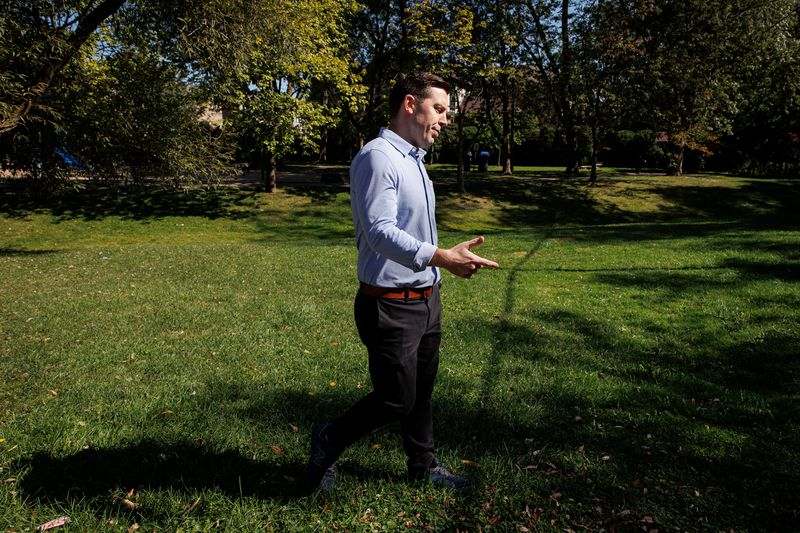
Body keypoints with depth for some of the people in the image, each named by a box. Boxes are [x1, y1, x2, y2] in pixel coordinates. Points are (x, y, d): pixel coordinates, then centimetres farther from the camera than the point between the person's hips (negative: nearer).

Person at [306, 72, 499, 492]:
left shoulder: (413, 161, 14)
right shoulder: (377, 158, -17)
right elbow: (380, 232, -30)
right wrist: (441, 258, -41)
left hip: (426, 300, 9)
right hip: (391, 307, -9)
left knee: (421, 393, 19)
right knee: (396, 400, 1)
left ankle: (423, 466, 37)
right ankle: (328, 441, 24)